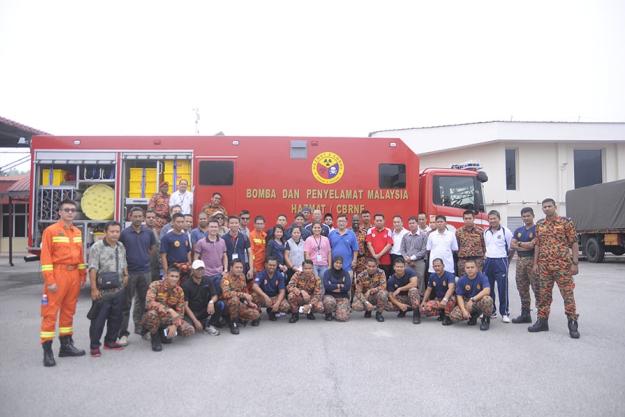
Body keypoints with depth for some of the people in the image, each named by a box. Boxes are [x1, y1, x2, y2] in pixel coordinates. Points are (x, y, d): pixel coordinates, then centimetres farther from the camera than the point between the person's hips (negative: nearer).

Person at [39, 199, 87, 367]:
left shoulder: (77, 232, 14)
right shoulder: (51, 230, -5)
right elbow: (45, 257, -10)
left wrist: (82, 275, 14)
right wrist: (49, 280, -15)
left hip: (74, 274, 7)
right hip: (58, 273, -7)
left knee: (69, 310, 13)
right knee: (50, 312, -5)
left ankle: (66, 344, 23)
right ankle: (47, 350, -1)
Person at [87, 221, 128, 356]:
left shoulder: (121, 246, 11)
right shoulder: (97, 247, -10)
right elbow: (93, 269, -14)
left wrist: (126, 275, 13)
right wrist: (94, 289, -17)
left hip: (119, 289, 6)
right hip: (103, 290, -6)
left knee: (116, 317, 13)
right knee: (98, 319, 0)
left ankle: (110, 341, 27)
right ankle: (94, 346, 10)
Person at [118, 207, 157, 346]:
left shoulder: (149, 232, 5)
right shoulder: (124, 233, -4)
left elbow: (154, 248, 16)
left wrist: (145, 258, 6)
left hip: (145, 271, 3)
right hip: (129, 272, -3)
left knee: (143, 301, 13)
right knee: (126, 303, 0)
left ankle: (140, 328, 27)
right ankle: (123, 333, 5)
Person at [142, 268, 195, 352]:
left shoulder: (179, 290, -2)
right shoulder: (155, 285, -16)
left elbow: (180, 311, -1)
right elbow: (149, 303, -32)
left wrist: (175, 325, -19)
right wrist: (169, 310, -39)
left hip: (168, 319, 4)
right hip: (154, 319, -4)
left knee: (190, 331, -15)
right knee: (152, 313, -40)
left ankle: (163, 332, 9)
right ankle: (155, 336, -9)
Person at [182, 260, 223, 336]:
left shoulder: (207, 281, -1)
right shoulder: (186, 285, -12)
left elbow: (215, 295, -2)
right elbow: (185, 305, -15)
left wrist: (211, 302, -28)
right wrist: (195, 321, -25)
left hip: (205, 310, 3)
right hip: (192, 312, -3)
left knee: (221, 304, -23)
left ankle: (209, 325, -4)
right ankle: (204, 324, 0)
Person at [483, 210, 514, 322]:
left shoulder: (506, 231, -4)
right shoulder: (485, 232, 10)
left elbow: (512, 248, 0)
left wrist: (507, 260, 4)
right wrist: (488, 256, 11)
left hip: (501, 261, -5)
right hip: (488, 261, 5)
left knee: (502, 288, -4)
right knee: (488, 288, 8)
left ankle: (505, 313, 3)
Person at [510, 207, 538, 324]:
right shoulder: (518, 230, 17)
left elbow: (533, 244, -13)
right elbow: (512, 245, 8)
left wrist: (519, 243, 0)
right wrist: (526, 246, -5)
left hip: (533, 260, -6)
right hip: (520, 261, 7)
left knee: (537, 288, -9)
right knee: (522, 288, 10)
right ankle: (525, 314, 18)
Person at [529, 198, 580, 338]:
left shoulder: (566, 222, -2)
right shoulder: (539, 225, 10)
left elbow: (574, 244, -4)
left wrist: (574, 263, -10)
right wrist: (535, 263, 7)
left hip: (562, 265, -4)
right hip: (544, 265, 4)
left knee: (568, 294, -2)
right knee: (543, 294, 9)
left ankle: (572, 324, 6)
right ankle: (542, 321, 18)